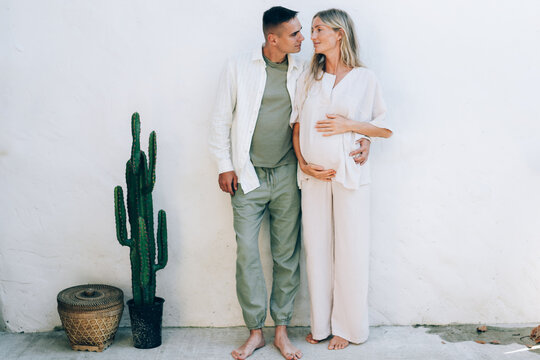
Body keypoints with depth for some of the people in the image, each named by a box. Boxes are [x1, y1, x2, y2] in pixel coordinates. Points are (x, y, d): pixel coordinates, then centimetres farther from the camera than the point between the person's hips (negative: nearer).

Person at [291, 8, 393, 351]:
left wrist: (349, 124, -11)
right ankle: (321, 325, 20)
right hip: (314, 175, 3)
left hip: (351, 175, -3)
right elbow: (297, 127, 10)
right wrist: (304, 164, -4)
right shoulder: (308, 78, 11)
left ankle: (346, 327, 16)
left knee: (350, 252, 1)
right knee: (317, 249, 6)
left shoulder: (365, 78, 1)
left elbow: (386, 128, 4)